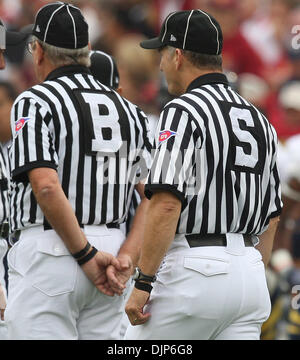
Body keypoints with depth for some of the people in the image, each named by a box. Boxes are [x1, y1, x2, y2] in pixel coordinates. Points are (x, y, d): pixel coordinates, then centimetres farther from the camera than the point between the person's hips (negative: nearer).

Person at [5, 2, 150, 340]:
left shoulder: (35, 103, -7)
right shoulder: (126, 109, 13)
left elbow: (47, 186, -20)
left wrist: (87, 255, -15)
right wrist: (127, 255, -2)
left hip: (47, 254, -6)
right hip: (110, 243, 7)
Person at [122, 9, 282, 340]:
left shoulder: (184, 111, -8)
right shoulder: (259, 119, 17)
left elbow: (167, 203, -19)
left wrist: (143, 282, -18)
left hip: (195, 271, -7)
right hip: (249, 272, 7)